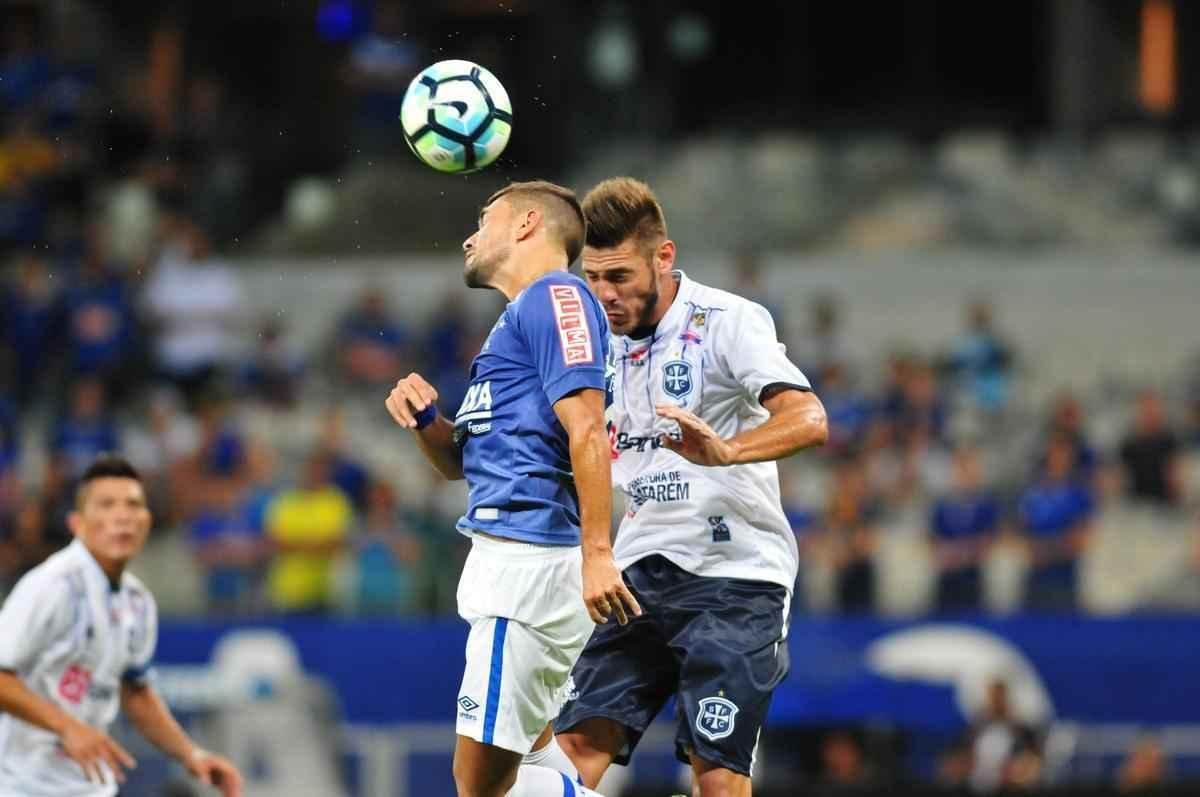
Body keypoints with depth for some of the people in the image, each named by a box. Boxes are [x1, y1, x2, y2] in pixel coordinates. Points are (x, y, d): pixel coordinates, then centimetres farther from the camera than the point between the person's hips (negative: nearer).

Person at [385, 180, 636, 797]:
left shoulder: (554, 297, -7)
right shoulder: (519, 317, 25)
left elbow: (587, 432, -18)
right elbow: (461, 462, 28)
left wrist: (597, 555, -26)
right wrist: (425, 419, 7)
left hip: (530, 557, -11)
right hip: (505, 557, 11)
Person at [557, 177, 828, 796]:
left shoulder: (729, 321, -9)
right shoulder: (602, 339, 11)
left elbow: (808, 420, -23)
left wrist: (724, 451, -41)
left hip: (733, 575, -6)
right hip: (639, 575, 6)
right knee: (577, 745, -6)